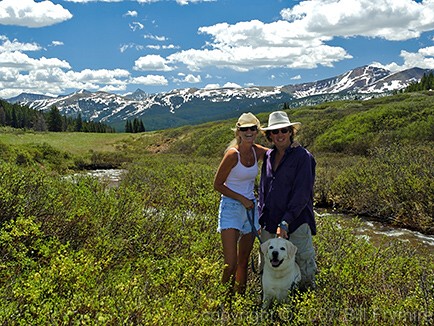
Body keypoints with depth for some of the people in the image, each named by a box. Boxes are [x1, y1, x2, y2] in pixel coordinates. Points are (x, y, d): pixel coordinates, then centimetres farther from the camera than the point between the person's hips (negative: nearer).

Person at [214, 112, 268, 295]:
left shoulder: (257, 152, 2)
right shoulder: (233, 154, -15)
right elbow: (217, 185, -10)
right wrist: (241, 199, -13)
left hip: (250, 208, 6)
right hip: (231, 208, -6)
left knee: (244, 261, 13)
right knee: (231, 264, -11)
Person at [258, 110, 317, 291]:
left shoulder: (302, 156, -7)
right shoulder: (268, 156, 11)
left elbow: (302, 193, -13)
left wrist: (285, 222, -17)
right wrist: (261, 218, 10)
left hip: (297, 223, -5)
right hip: (269, 224, 6)